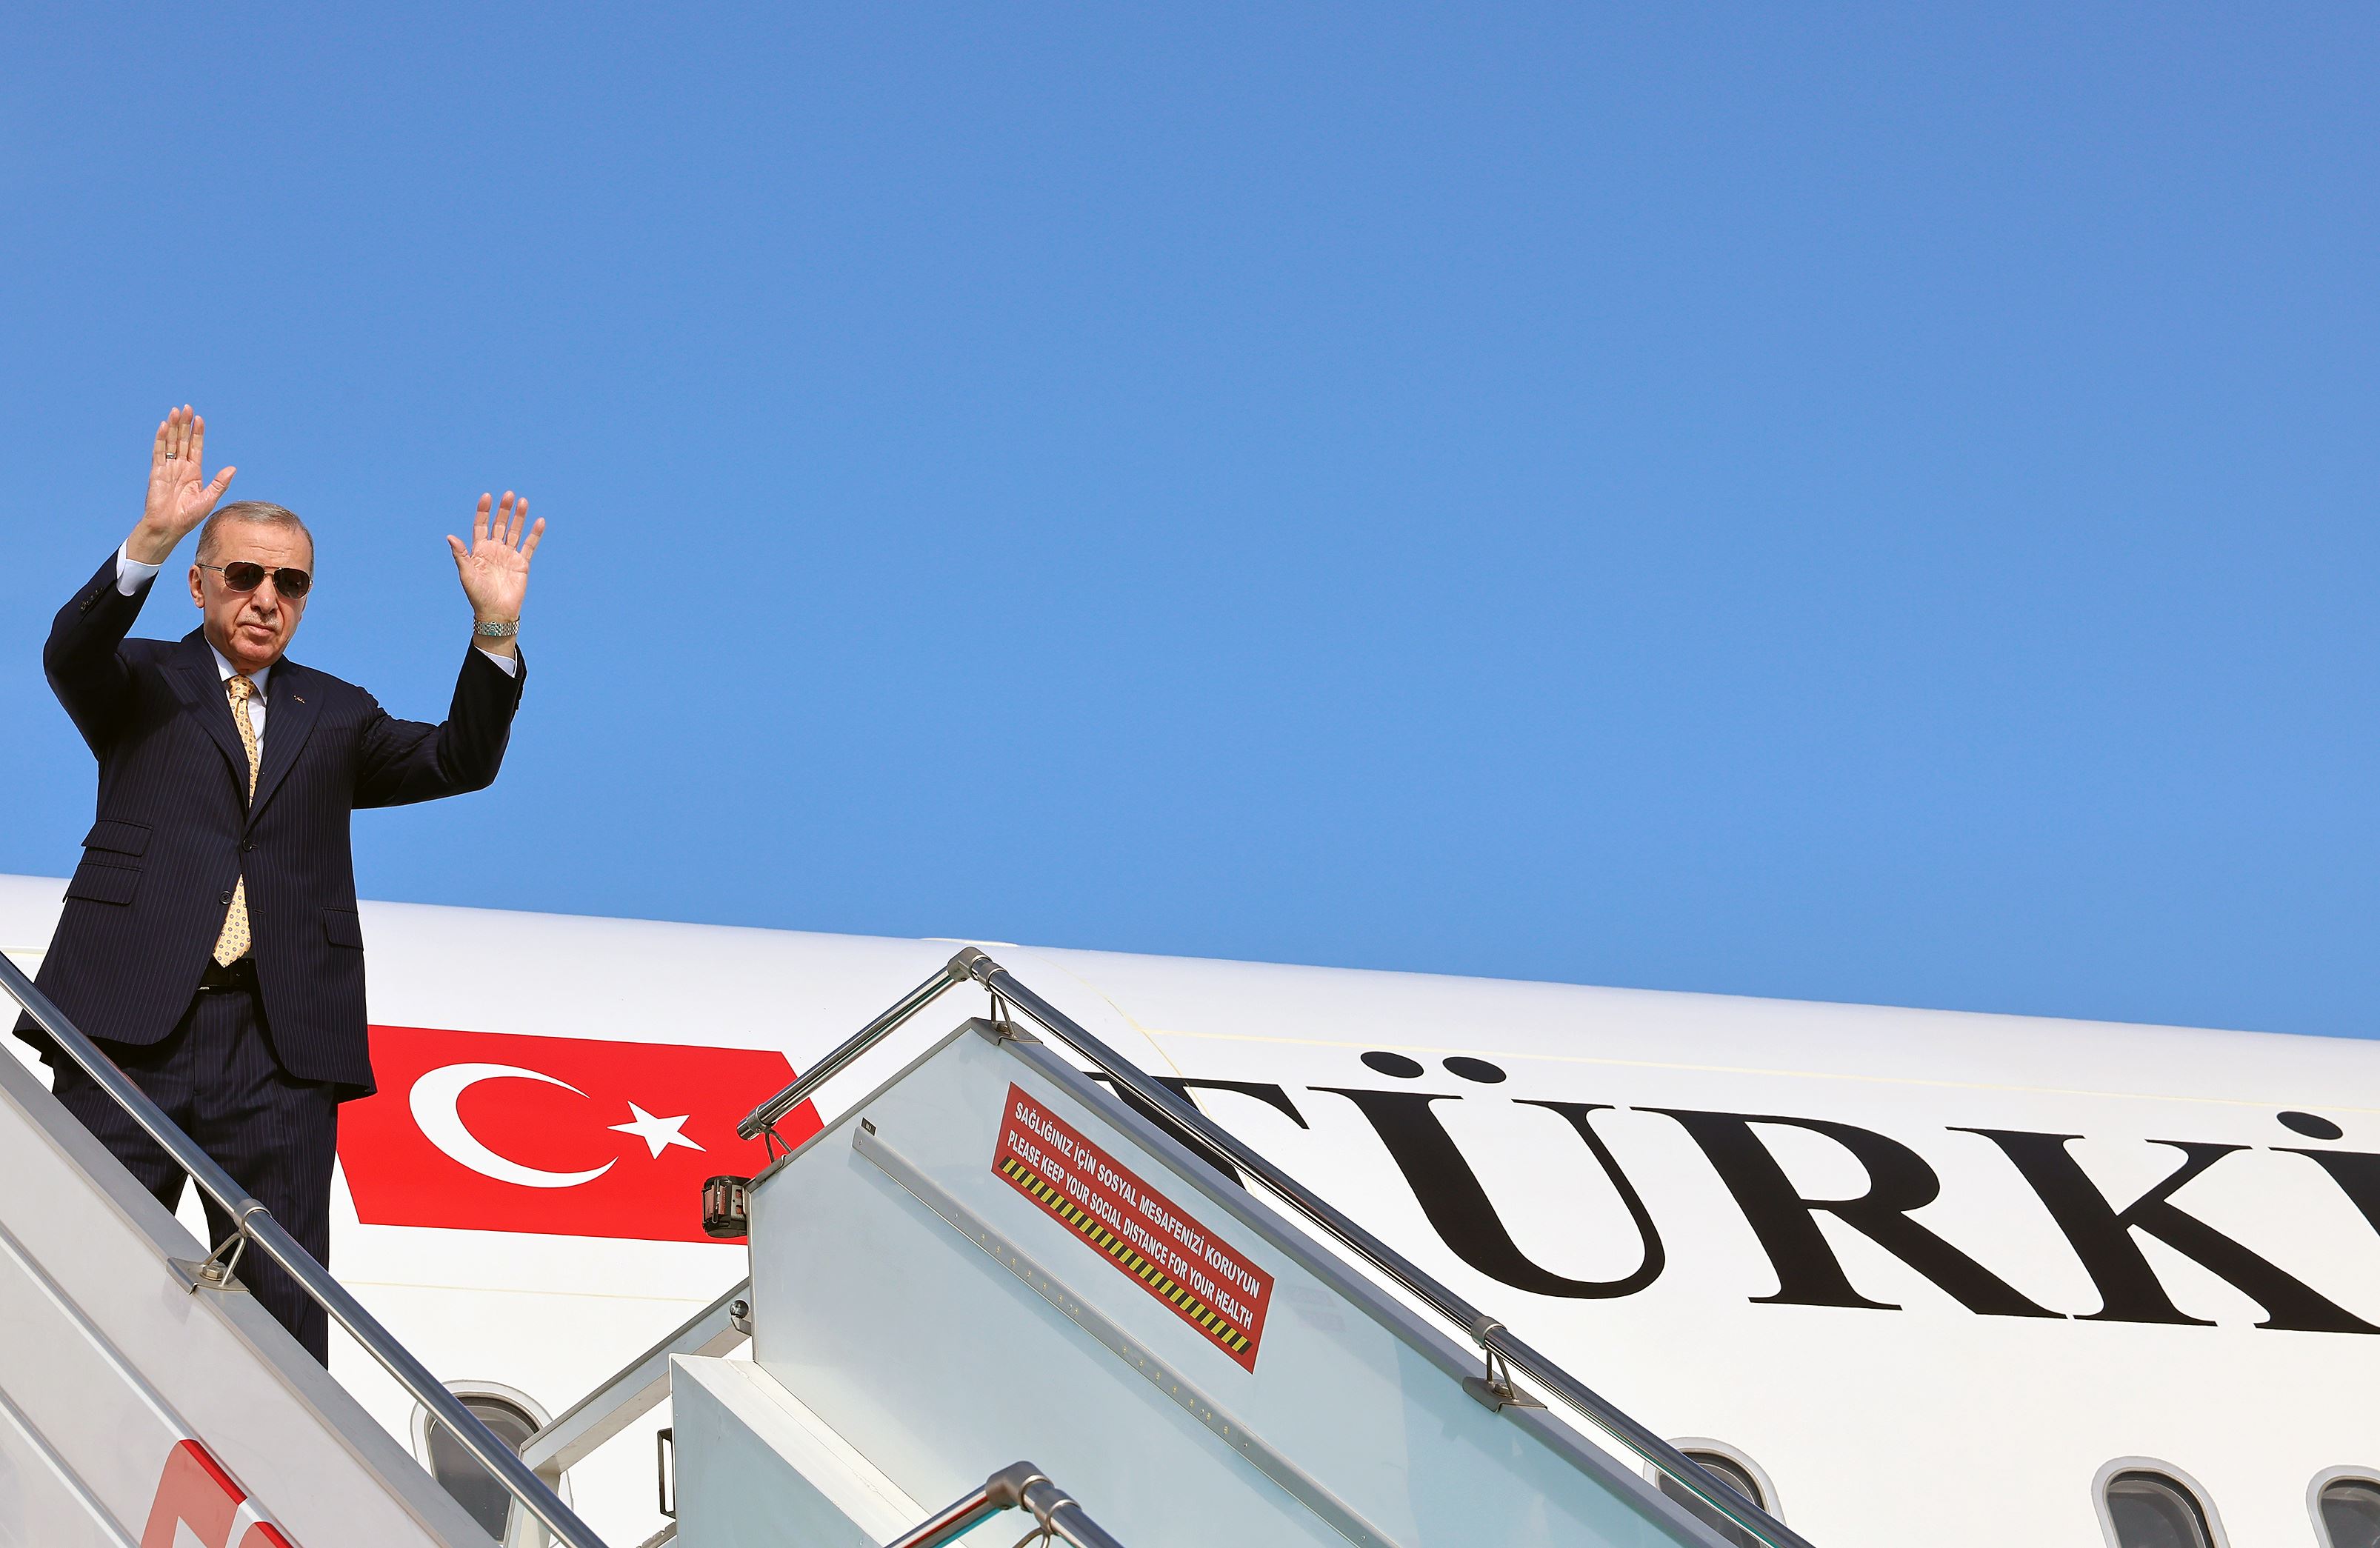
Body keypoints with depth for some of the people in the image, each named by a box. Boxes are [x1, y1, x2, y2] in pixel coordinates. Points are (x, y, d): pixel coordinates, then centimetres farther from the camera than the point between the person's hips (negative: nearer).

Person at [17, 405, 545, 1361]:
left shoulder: (335, 715, 20)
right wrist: (151, 541, -24)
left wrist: (495, 633, -8)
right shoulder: (142, 684, 14)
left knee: (284, 1304, 1)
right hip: (130, 1026, -2)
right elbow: (71, 653, -8)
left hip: (280, 1046, 2)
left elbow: (459, 763, 7)